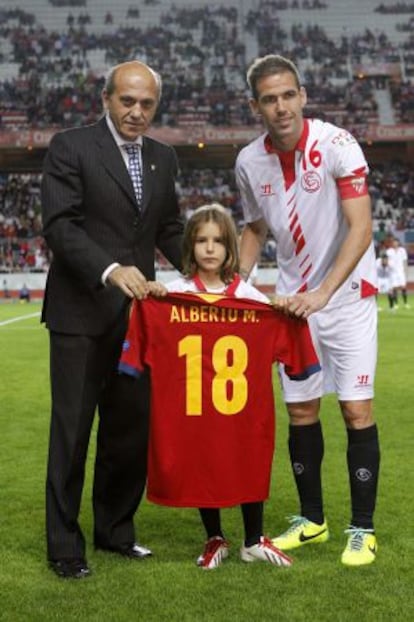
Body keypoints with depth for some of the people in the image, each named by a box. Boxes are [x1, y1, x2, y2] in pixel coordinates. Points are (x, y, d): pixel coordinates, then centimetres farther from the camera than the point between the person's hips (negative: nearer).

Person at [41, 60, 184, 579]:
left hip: (137, 313, 6)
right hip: (81, 312, -5)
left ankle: (114, 530, 26)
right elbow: (59, 225, -14)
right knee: (72, 429, 1)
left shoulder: (163, 158, 13)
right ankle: (64, 545, 13)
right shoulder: (70, 147, -5)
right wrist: (110, 270, -27)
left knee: (132, 426, 10)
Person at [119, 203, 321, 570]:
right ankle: (215, 540, 31)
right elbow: (145, 345, -10)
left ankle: (254, 541, 29)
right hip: (192, 411, -1)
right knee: (199, 469, 10)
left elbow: (282, 342, 7)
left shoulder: (252, 298, 2)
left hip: (242, 409, 1)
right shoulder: (169, 297, -3)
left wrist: (292, 311, -9)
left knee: (249, 467, 9)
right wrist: (141, 303, -22)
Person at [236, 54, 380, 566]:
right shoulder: (249, 162, -2)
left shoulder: (336, 145, -17)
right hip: (294, 301, 5)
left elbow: (360, 228, -23)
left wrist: (322, 293, -31)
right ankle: (311, 519, 24)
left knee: (356, 409, -6)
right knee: (300, 411, 8)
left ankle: (362, 528, 7)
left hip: (347, 295, -4)